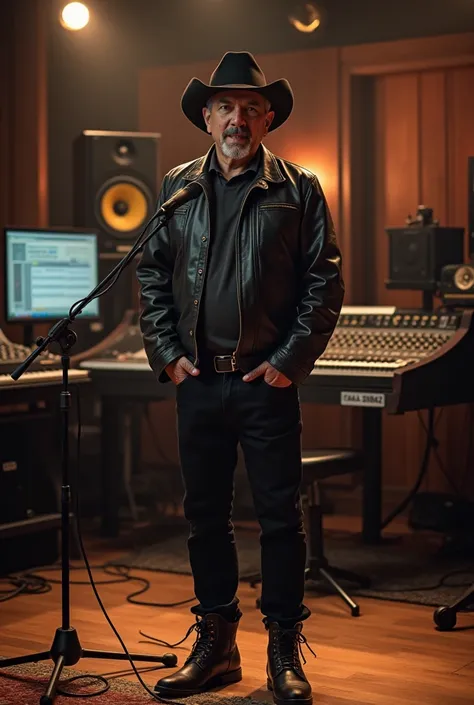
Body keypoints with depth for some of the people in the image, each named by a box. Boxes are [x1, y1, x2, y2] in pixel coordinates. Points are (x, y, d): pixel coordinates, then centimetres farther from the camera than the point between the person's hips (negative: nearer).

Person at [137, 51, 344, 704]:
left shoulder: (298, 190, 1)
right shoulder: (177, 188, 9)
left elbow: (325, 283, -2)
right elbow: (152, 276, 10)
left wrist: (290, 360, -8)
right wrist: (167, 353, 0)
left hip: (268, 381, -3)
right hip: (198, 380, 3)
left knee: (280, 517, 1)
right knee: (205, 516, 10)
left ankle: (285, 652, 14)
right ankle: (216, 644, 23)